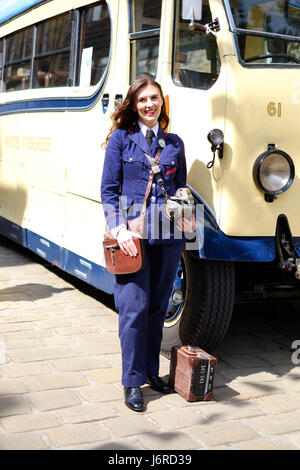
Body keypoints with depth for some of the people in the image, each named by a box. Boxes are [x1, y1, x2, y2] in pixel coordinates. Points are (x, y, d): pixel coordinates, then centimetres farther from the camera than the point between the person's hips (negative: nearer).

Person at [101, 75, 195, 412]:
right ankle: (132, 382, 5)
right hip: (132, 234, -3)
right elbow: (108, 190, 1)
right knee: (134, 306, -5)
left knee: (158, 305, 10)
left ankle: (151, 371, 24)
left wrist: (186, 216, -2)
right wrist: (119, 229, -12)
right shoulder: (121, 138, 3)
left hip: (168, 234, 4)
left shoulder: (174, 143, 13)